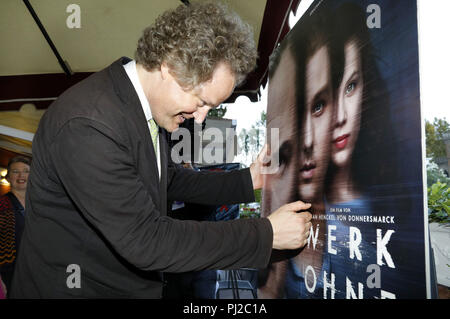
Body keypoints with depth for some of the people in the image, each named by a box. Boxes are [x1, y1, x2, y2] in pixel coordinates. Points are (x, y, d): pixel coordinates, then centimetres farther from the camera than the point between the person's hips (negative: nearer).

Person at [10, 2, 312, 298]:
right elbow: (146, 241, -30)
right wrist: (265, 234, -25)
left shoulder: (147, 101, -3)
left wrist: (247, 181, 0)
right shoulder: (87, 126, -30)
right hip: (77, 288, -7)